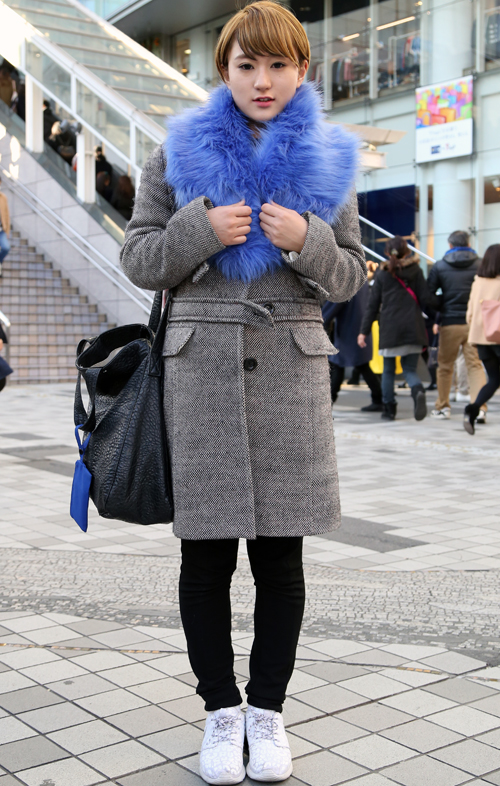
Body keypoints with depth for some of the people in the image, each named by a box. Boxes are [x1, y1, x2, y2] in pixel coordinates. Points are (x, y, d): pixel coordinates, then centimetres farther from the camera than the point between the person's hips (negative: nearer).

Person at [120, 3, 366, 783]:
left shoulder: (327, 160, 11)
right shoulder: (180, 152, 9)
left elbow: (351, 276, 11)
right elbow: (138, 258, 7)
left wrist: (306, 241, -9)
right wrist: (200, 229, -11)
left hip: (290, 372, 1)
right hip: (201, 367, 0)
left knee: (280, 554, 5)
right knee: (205, 554, 3)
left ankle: (268, 707, 23)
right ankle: (222, 708, 22)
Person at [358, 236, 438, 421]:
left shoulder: (382, 274, 5)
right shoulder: (415, 271, 4)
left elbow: (373, 305, 4)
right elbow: (425, 300, -1)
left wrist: (364, 331, 7)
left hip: (389, 329, 0)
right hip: (412, 329, 0)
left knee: (388, 370, 13)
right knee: (410, 369, 7)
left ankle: (389, 409, 13)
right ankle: (418, 391, -24)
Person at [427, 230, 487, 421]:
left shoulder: (439, 266, 1)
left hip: (450, 324, 0)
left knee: (445, 366, 12)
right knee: (475, 365, 3)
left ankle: (442, 407, 20)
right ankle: (479, 408, -9)